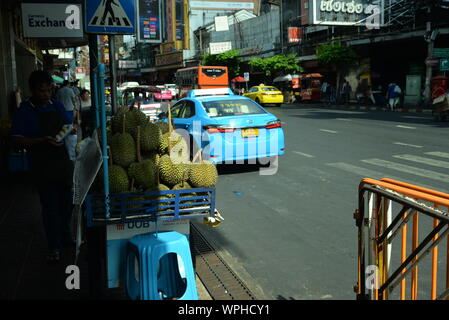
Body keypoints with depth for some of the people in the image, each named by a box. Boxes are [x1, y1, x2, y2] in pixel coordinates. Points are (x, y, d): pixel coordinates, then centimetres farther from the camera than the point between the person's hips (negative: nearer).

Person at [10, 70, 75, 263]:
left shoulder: (57, 106, 6)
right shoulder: (24, 111, -10)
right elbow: (16, 140, -15)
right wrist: (43, 141, -26)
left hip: (63, 162, 5)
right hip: (43, 167, -5)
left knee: (66, 203, 16)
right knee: (50, 207, 1)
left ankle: (66, 237, 35)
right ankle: (54, 247, 13)